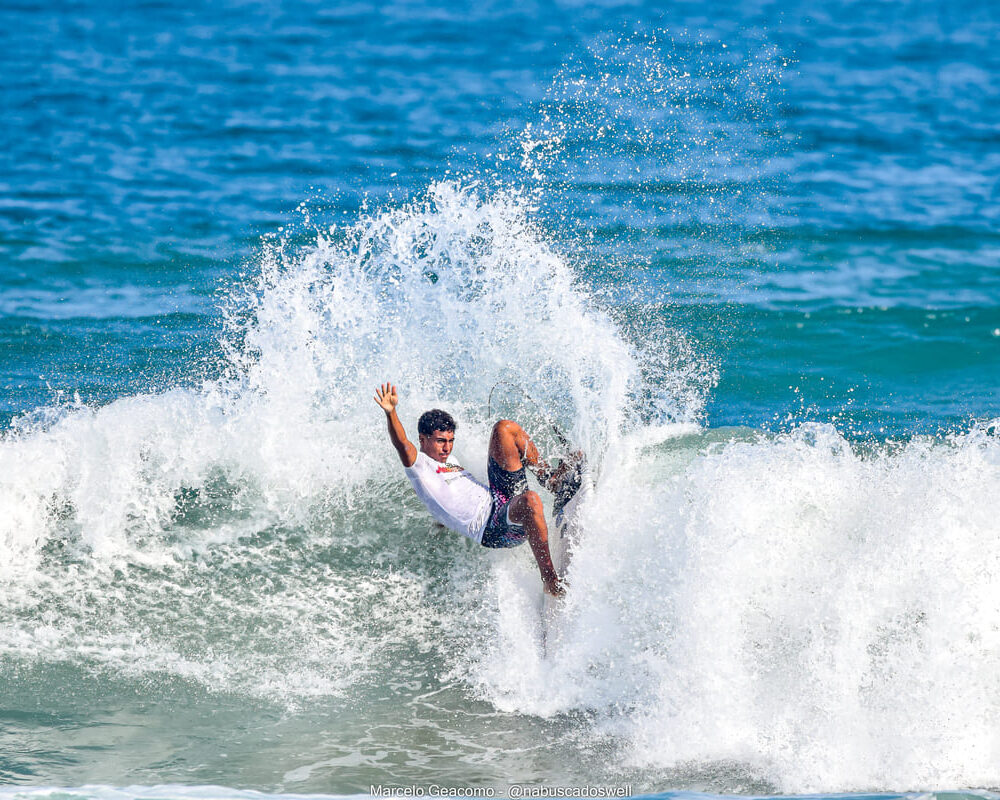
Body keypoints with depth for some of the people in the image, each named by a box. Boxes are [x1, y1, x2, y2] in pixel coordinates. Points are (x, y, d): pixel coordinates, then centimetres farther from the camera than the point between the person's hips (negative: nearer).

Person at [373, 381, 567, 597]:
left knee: (504, 428, 7)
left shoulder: (450, 464, 25)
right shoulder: (419, 465, -3)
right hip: (493, 530, -9)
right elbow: (402, 445, -23)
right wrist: (391, 413, -38)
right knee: (530, 500, -45)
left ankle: (546, 476, 14)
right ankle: (550, 581, -40)